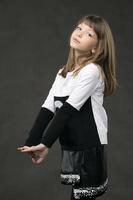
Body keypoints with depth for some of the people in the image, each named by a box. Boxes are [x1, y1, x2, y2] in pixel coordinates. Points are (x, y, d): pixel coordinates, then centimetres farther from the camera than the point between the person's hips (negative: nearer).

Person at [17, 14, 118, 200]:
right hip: (69, 147, 7)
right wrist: (31, 143, -5)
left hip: (89, 147, -7)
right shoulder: (63, 72, 11)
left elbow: (68, 110, -19)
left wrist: (46, 143, -21)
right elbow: (48, 108, 4)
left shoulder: (92, 70, -13)